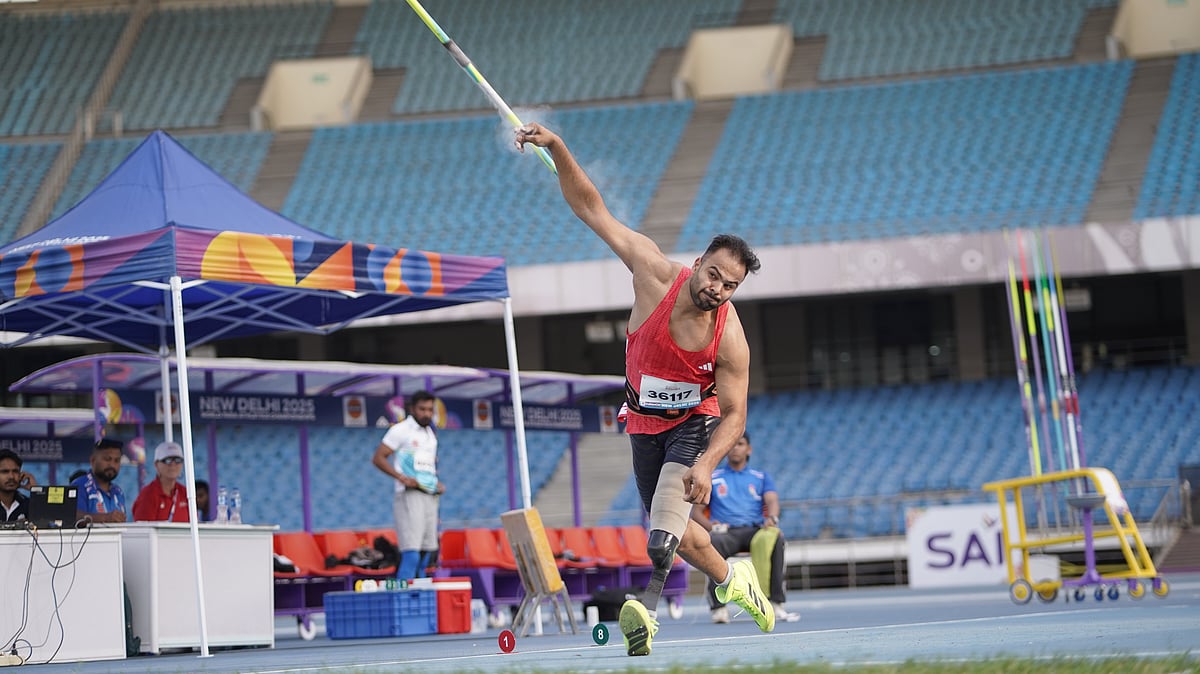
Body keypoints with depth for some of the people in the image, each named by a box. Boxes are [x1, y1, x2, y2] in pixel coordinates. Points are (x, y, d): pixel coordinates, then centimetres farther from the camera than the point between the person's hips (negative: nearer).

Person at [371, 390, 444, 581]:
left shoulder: (430, 434, 20)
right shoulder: (401, 430, -3)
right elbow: (378, 458, -8)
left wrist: (438, 484, 12)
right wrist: (402, 478, -18)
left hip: (430, 497, 8)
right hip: (409, 496, -8)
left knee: (426, 555, 7)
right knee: (411, 555, -17)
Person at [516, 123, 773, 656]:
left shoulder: (730, 340, -27)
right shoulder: (656, 273, -22)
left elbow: (733, 414, -19)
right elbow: (591, 209, -21)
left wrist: (706, 464, -35)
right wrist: (557, 150, -31)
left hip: (697, 422, -4)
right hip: (645, 423, 4)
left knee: (673, 494, -31)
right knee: (672, 526, 11)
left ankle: (649, 608, -46)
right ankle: (731, 578, 40)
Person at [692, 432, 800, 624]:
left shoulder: (761, 477, 24)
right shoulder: (711, 478, 23)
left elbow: (772, 501, 6)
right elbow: (696, 511, 16)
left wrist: (772, 518, -20)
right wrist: (710, 526, -8)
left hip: (755, 530, 1)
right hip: (725, 532, -1)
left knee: (774, 538, -36)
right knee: (713, 542, -39)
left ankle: (775, 603, -39)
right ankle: (718, 607, -40)